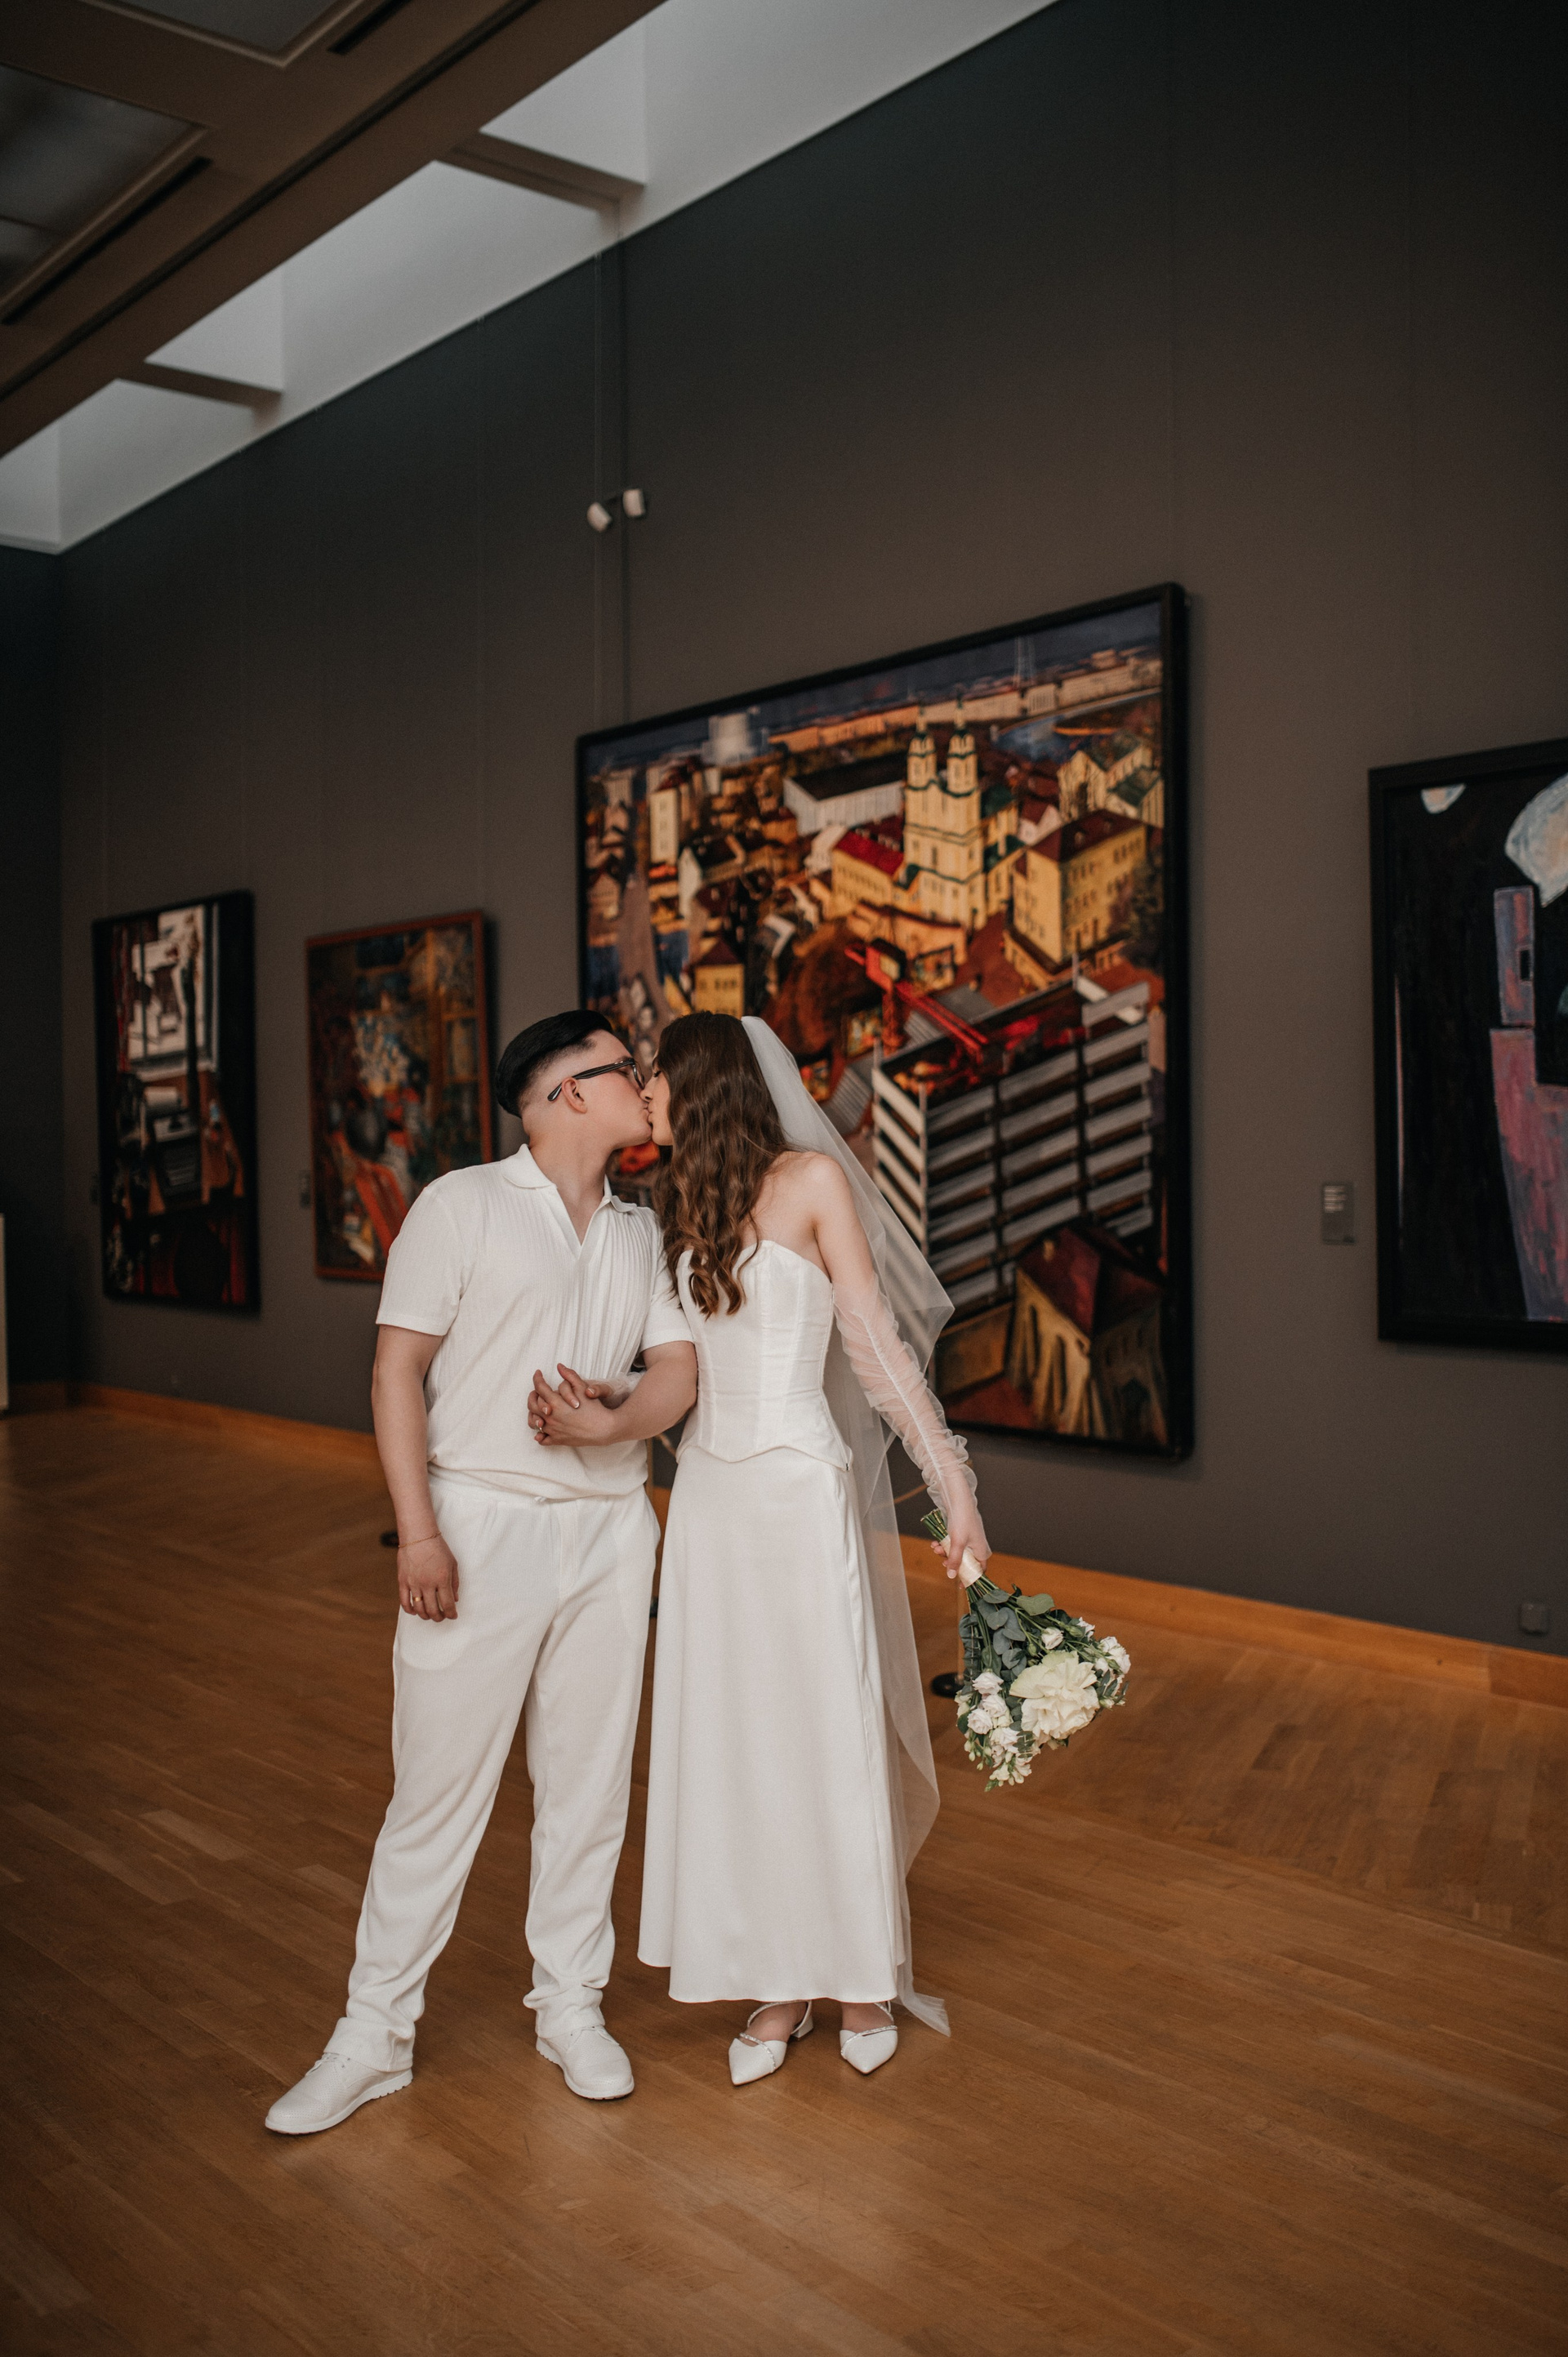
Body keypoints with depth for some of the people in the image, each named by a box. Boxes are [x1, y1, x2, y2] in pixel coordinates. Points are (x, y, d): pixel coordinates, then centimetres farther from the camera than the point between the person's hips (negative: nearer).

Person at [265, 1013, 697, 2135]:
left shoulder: (643, 1232, 12)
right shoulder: (464, 1205, -4)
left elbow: (681, 1367, 5)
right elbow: (400, 1368, -7)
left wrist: (613, 1420, -17)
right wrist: (417, 1529, -14)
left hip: (610, 1528, 5)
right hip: (480, 1525, -4)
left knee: (590, 1780, 12)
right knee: (438, 1786, 1)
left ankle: (571, 2004, 29)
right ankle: (376, 2032, 17)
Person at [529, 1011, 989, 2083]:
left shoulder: (812, 1178, -6)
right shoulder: (684, 1205, 11)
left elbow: (874, 1344, -7)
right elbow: (686, 1374, 8)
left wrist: (953, 1483, -11)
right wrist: (609, 1421, -11)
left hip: (801, 1483, -5)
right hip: (709, 1491, 6)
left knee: (826, 1728, 5)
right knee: (732, 1735, 9)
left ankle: (866, 1976, 25)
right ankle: (780, 1986, 24)